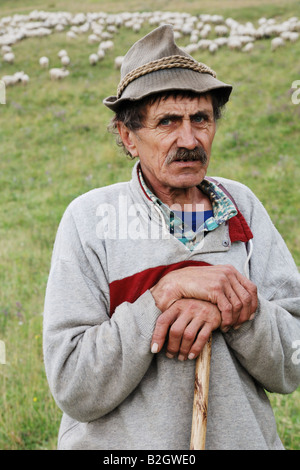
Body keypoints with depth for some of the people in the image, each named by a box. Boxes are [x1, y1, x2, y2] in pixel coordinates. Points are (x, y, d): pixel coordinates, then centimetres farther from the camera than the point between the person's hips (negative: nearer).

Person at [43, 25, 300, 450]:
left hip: (243, 436, 3)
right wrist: (167, 291, -24)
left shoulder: (242, 207, -4)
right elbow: (73, 390, -18)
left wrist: (227, 309, -23)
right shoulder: (89, 219, -12)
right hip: (119, 442, -2)